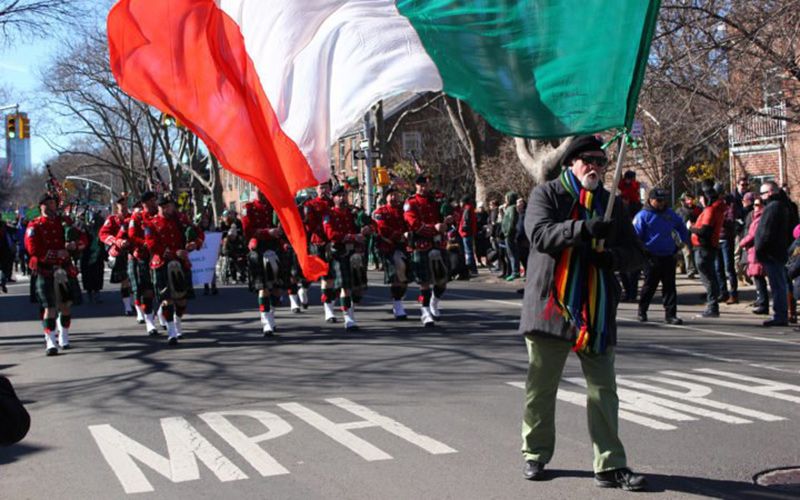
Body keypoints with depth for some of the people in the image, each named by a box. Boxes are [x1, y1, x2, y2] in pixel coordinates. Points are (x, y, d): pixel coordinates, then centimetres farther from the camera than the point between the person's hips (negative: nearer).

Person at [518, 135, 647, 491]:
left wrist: (614, 257, -9)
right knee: (540, 387, 8)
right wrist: (583, 229, -30)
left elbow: (635, 253, 14)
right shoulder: (547, 194, 2)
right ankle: (536, 455, 24)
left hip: (596, 311, 3)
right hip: (549, 306, -3)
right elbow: (539, 233, -16)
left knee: (604, 390, 1)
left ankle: (610, 466, 5)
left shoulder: (611, 204, 14)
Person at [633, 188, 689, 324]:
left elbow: (682, 228, 27)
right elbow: (636, 235, -5)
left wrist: (682, 242, 18)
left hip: (668, 256, 4)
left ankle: (670, 314, 3)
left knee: (670, 286, 1)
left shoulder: (670, 214, 12)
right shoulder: (643, 215, -4)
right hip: (652, 257, -4)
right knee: (649, 285, 5)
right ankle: (642, 312, 22)